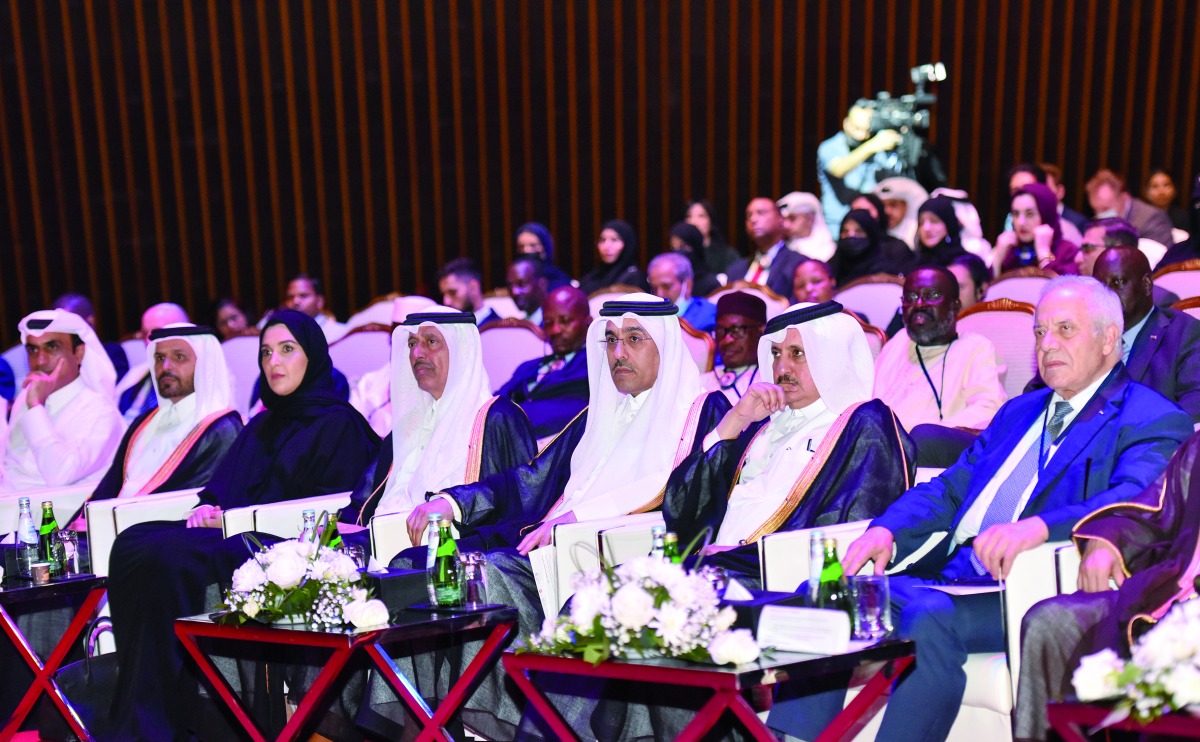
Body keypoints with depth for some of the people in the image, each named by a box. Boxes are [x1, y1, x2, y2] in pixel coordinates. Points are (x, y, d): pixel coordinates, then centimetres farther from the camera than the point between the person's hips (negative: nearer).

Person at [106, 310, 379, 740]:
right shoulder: (260, 426, 26)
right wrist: (206, 506, -4)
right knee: (131, 543, -17)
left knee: (167, 555, -29)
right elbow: (222, 486, 21)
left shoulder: (339, 424, 2)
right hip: (236, 538, 7)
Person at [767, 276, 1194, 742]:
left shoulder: (1154, 421, 4)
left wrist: (1038, 526, -35)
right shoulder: (1019, 412, 26)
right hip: (953, 576, 7)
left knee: (930, 616, -35)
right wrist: (887, 530, 0)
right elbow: (949, 489, 20)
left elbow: (1134, 501, -17)